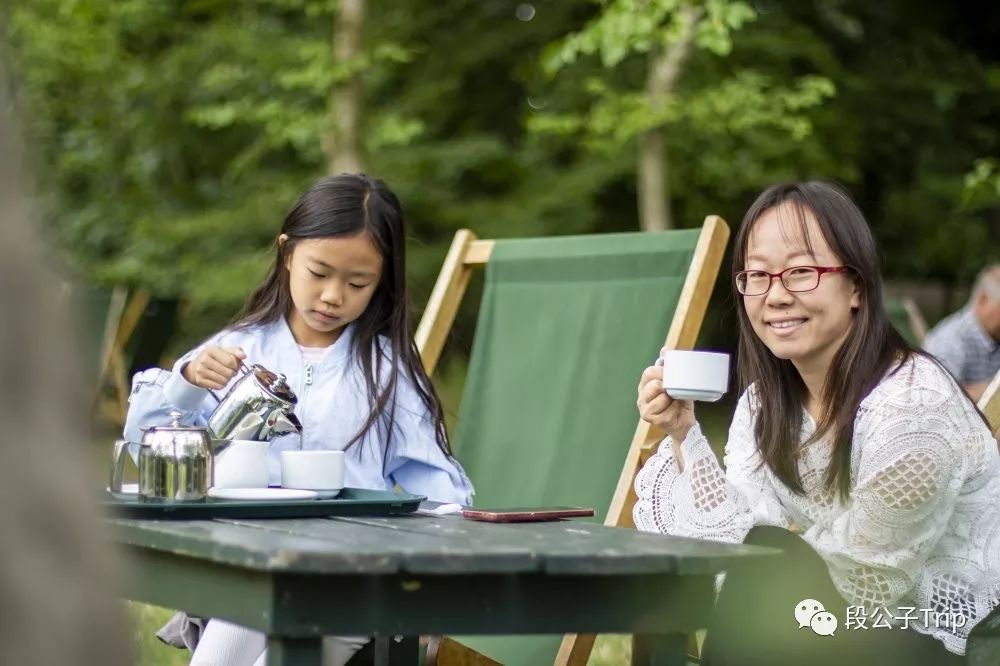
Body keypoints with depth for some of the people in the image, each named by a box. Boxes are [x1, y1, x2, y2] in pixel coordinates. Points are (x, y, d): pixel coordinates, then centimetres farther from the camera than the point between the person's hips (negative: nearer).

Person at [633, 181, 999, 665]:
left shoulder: (912, 408, -25)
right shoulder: (765, 402, -2)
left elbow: (864, 587, -19)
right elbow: (739, 545, -8)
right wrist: (683, 434, -16)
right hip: (858, 626, 6)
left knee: (766, 567, -20)